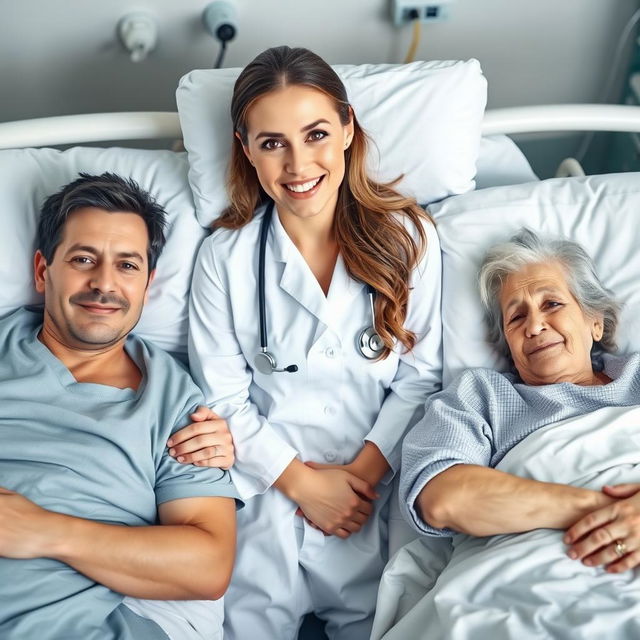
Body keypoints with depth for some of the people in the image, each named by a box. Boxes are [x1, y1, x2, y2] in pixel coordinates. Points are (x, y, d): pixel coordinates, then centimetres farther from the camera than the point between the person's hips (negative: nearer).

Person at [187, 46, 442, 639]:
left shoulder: (407, 237, -1)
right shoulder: (225, 256, -1)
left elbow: (420, 376, 0)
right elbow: (223, 396, -2)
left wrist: (360, 472, -10)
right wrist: (301, 481, -10)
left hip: (374, 487, 1)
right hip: (267, 490, 0)